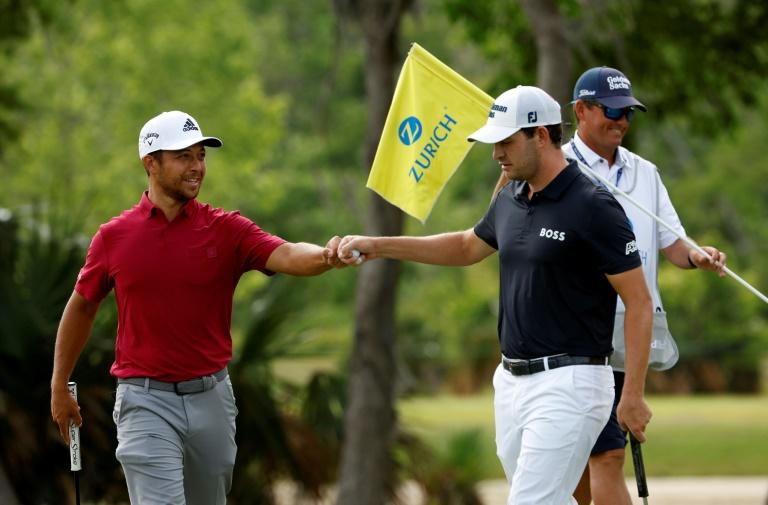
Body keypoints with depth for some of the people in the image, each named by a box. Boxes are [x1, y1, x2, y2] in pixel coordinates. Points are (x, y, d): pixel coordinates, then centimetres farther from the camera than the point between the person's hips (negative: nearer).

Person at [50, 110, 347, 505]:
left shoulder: (226, 229, 0)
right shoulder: (114, 236, 1)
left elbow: (286, 256, -18)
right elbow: (81, 306, 14)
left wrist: (325, 257, -41)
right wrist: (59, 386, 16)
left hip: (211, 396, 2)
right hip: (146, 400, -2)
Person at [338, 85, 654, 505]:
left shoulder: (593, 207, -15)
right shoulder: (510, 200, 9)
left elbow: (638, 302, -13)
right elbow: (467, 247, 29)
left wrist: (634, 394, -17)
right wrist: (379, 246, 21)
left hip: (567, 383, -8)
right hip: (512, 380, 8)